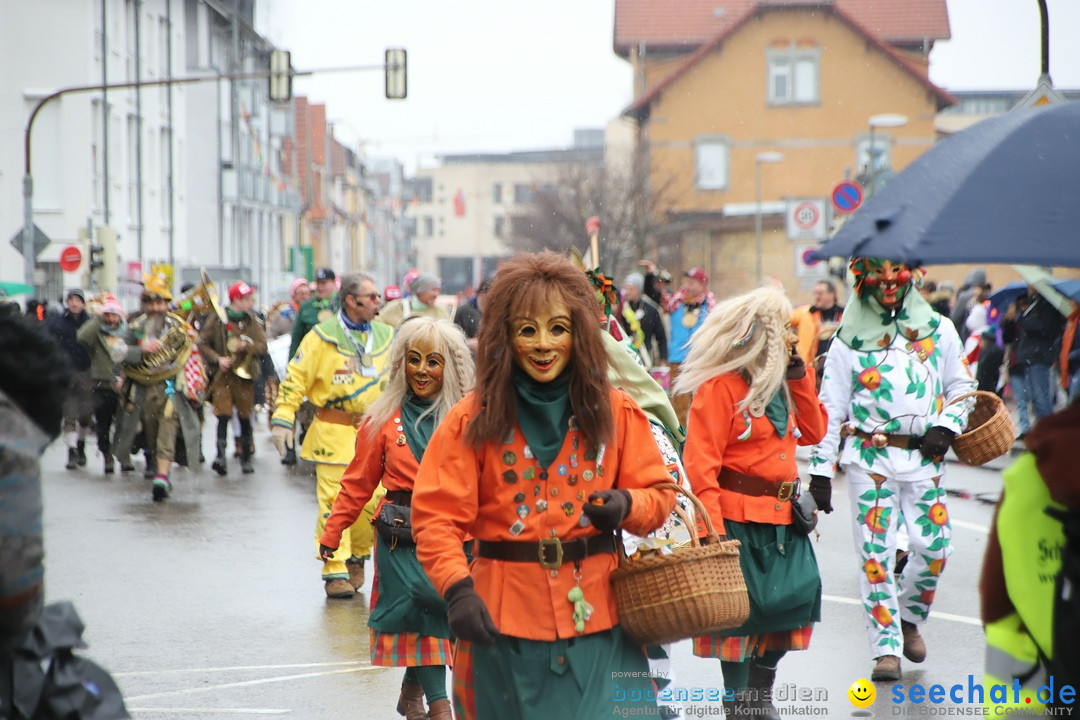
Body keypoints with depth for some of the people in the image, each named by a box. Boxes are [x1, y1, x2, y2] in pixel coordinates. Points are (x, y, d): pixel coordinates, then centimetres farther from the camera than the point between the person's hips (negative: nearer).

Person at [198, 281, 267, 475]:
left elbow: (263, 346, 3)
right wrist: (217, 358, -14)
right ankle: (221, 456, -22)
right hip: (223, 374, -3)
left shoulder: (251, 321, 8)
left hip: (245, 375, 3)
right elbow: (203, 343, -1)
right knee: (223, 416, -14)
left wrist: (247, 346, -16)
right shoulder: (217, 319, -1)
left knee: (245, 418, 8)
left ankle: (246, 458, 18)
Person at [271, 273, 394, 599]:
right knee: (334, 502, -6)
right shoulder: (322, 337, -4)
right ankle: (335, 571, 1)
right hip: (333, 434, -4)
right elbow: (295, 379, -3)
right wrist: (282, 420, -8)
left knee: (374, 501, 1)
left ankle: (357, 558, 24)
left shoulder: (386, 337, 10)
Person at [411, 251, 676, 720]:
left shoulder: (614, 412, 4)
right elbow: (436, 516, -5)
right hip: (503, 619, -1)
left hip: (596, 617, 1)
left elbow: (659, 494, 10)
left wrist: (626, 505, -13)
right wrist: (457, 589, -20)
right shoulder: (474, 419, -2)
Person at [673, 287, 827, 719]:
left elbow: (813, 432, 14)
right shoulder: (719, 387, -13)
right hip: (739, 520, -8)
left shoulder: (778, 383, 14)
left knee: (792, 603, 9)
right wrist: (713, 534, -23)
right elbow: (700, 467, -17)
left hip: (782, 521, 8)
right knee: (740, 612, 0)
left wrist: (799, 373, 7)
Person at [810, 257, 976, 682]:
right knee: (875, 552, -6)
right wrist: (820, 470, -1)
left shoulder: (938, 330, 10)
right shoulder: (849, 340, 5)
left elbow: (962, 386, 16)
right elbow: (830, 409, 4)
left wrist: (946, 426, -3)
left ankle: (909, 617, 24)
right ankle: (886, 649, -1)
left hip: (924, 458, 2)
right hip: (870, 458, -2)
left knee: (934, 546, -4)